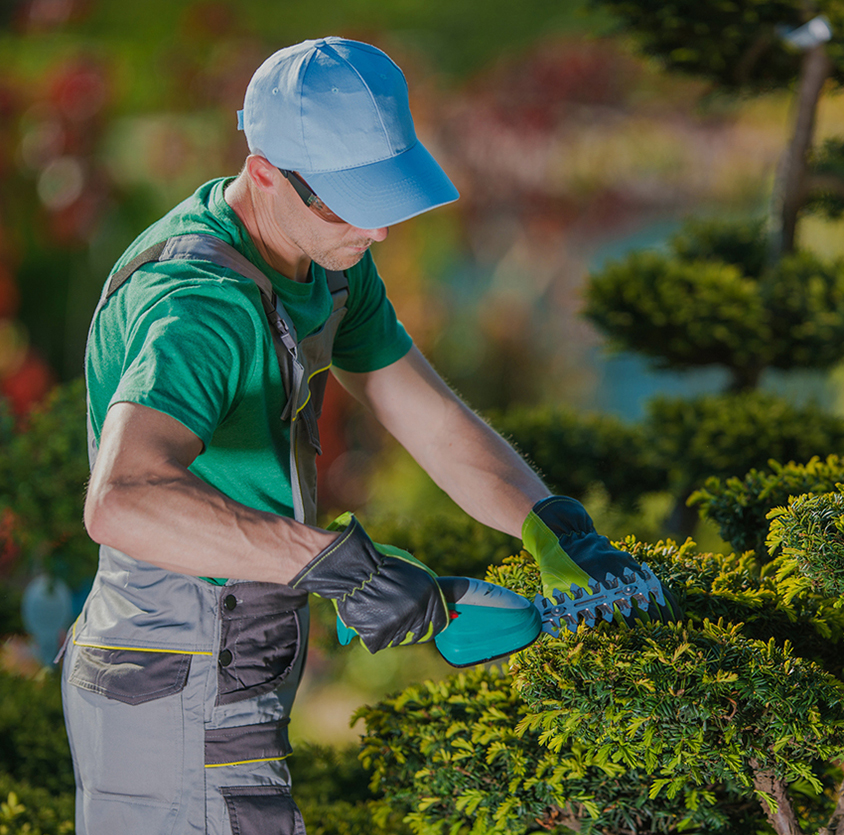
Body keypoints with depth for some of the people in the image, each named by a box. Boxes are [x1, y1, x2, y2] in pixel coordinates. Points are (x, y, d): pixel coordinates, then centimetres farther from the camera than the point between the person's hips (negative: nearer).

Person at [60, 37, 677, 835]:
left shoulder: (325, 258, 4)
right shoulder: (201, 303, -29)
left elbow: (434, 421, 9)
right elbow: (123, 502, -45)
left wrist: (556, 530, -7)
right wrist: (342, 561, -46)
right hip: (188, 712, -10)